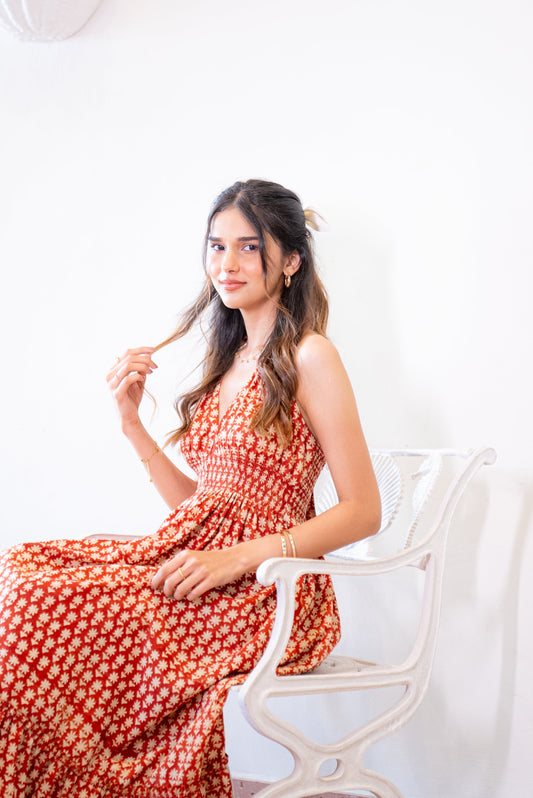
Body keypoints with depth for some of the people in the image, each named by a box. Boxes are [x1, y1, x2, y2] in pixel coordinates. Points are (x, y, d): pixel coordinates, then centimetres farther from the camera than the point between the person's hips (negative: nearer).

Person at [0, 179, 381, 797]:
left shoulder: (308, 357, -7)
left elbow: (363, 511, -11)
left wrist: (237, 558, -18)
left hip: (266, 587, -7)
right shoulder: (233, 358, 16)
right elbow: (197, 503, 14)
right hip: (207, 563, 7)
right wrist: (131, 421, 4)